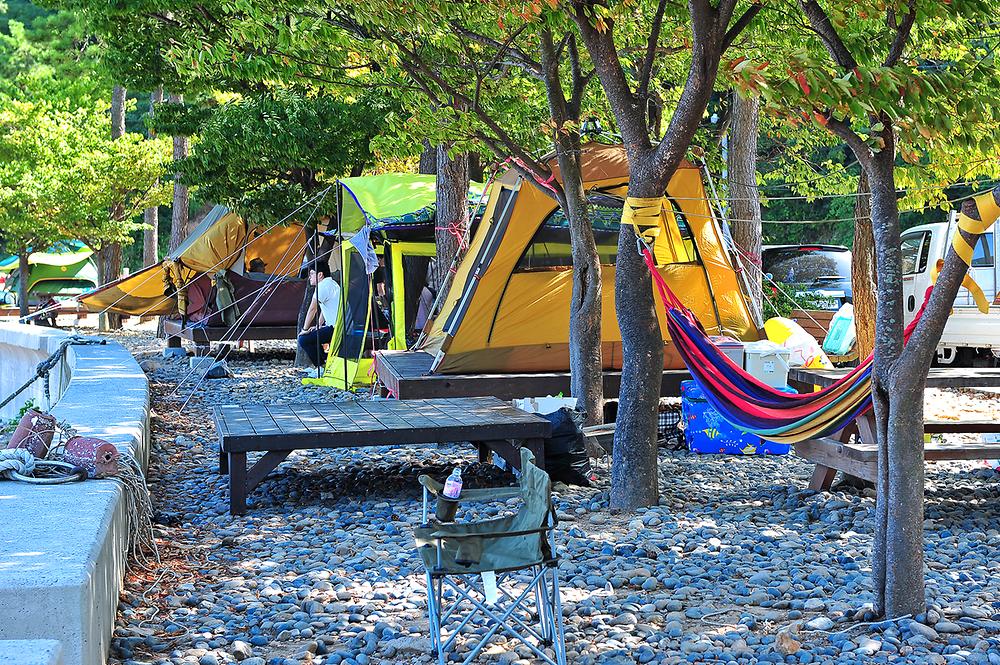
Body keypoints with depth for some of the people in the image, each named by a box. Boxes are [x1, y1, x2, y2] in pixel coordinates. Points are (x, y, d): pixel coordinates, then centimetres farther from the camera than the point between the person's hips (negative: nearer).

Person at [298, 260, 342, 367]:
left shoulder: (322, 286, -12)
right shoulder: (332, 283, 19)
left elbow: (312, 309, -9)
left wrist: (305, 329, -1)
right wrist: (318, 326, 25)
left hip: (336, 328, -11)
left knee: (303, 339, -11)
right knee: (314, 333, 27)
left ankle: (323, 366, -6)